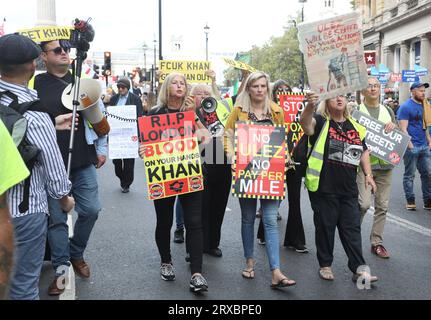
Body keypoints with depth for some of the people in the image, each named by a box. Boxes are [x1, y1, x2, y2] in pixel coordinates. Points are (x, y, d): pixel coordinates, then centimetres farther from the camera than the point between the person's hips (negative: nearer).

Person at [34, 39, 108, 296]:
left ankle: (76, 254, 28)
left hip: (84, 162, 3)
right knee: (57, 217, 4)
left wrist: (102, 149, 9)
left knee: (91, 210, 5)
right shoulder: (36, 85, -1)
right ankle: (61, 268, 16)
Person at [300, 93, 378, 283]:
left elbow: (363, 152, 21)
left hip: (348, 188, 4)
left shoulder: (355, 127, 12)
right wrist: (310, 105, -47)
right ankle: (325, 265, 21)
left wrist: (368, 174, 9)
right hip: (323, 187, -4)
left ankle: (359, 269, 12)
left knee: (352, 228, 6)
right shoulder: (320, 122, -3)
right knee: (325, 227, 6)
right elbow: (305, 121, -27)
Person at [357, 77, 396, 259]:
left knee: (382, 205, 6)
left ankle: (376, 242, 18)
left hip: (385, 164, 5)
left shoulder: (388, 111, 15)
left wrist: (393, 127, -2)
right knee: (364, 203, -16)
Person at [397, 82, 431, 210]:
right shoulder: (406, 107, -8)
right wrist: (410, 145, -20)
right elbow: (403, 129, -14)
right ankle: (410, 201, 11)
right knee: (409, 175, 3)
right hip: (412, 147, -8)